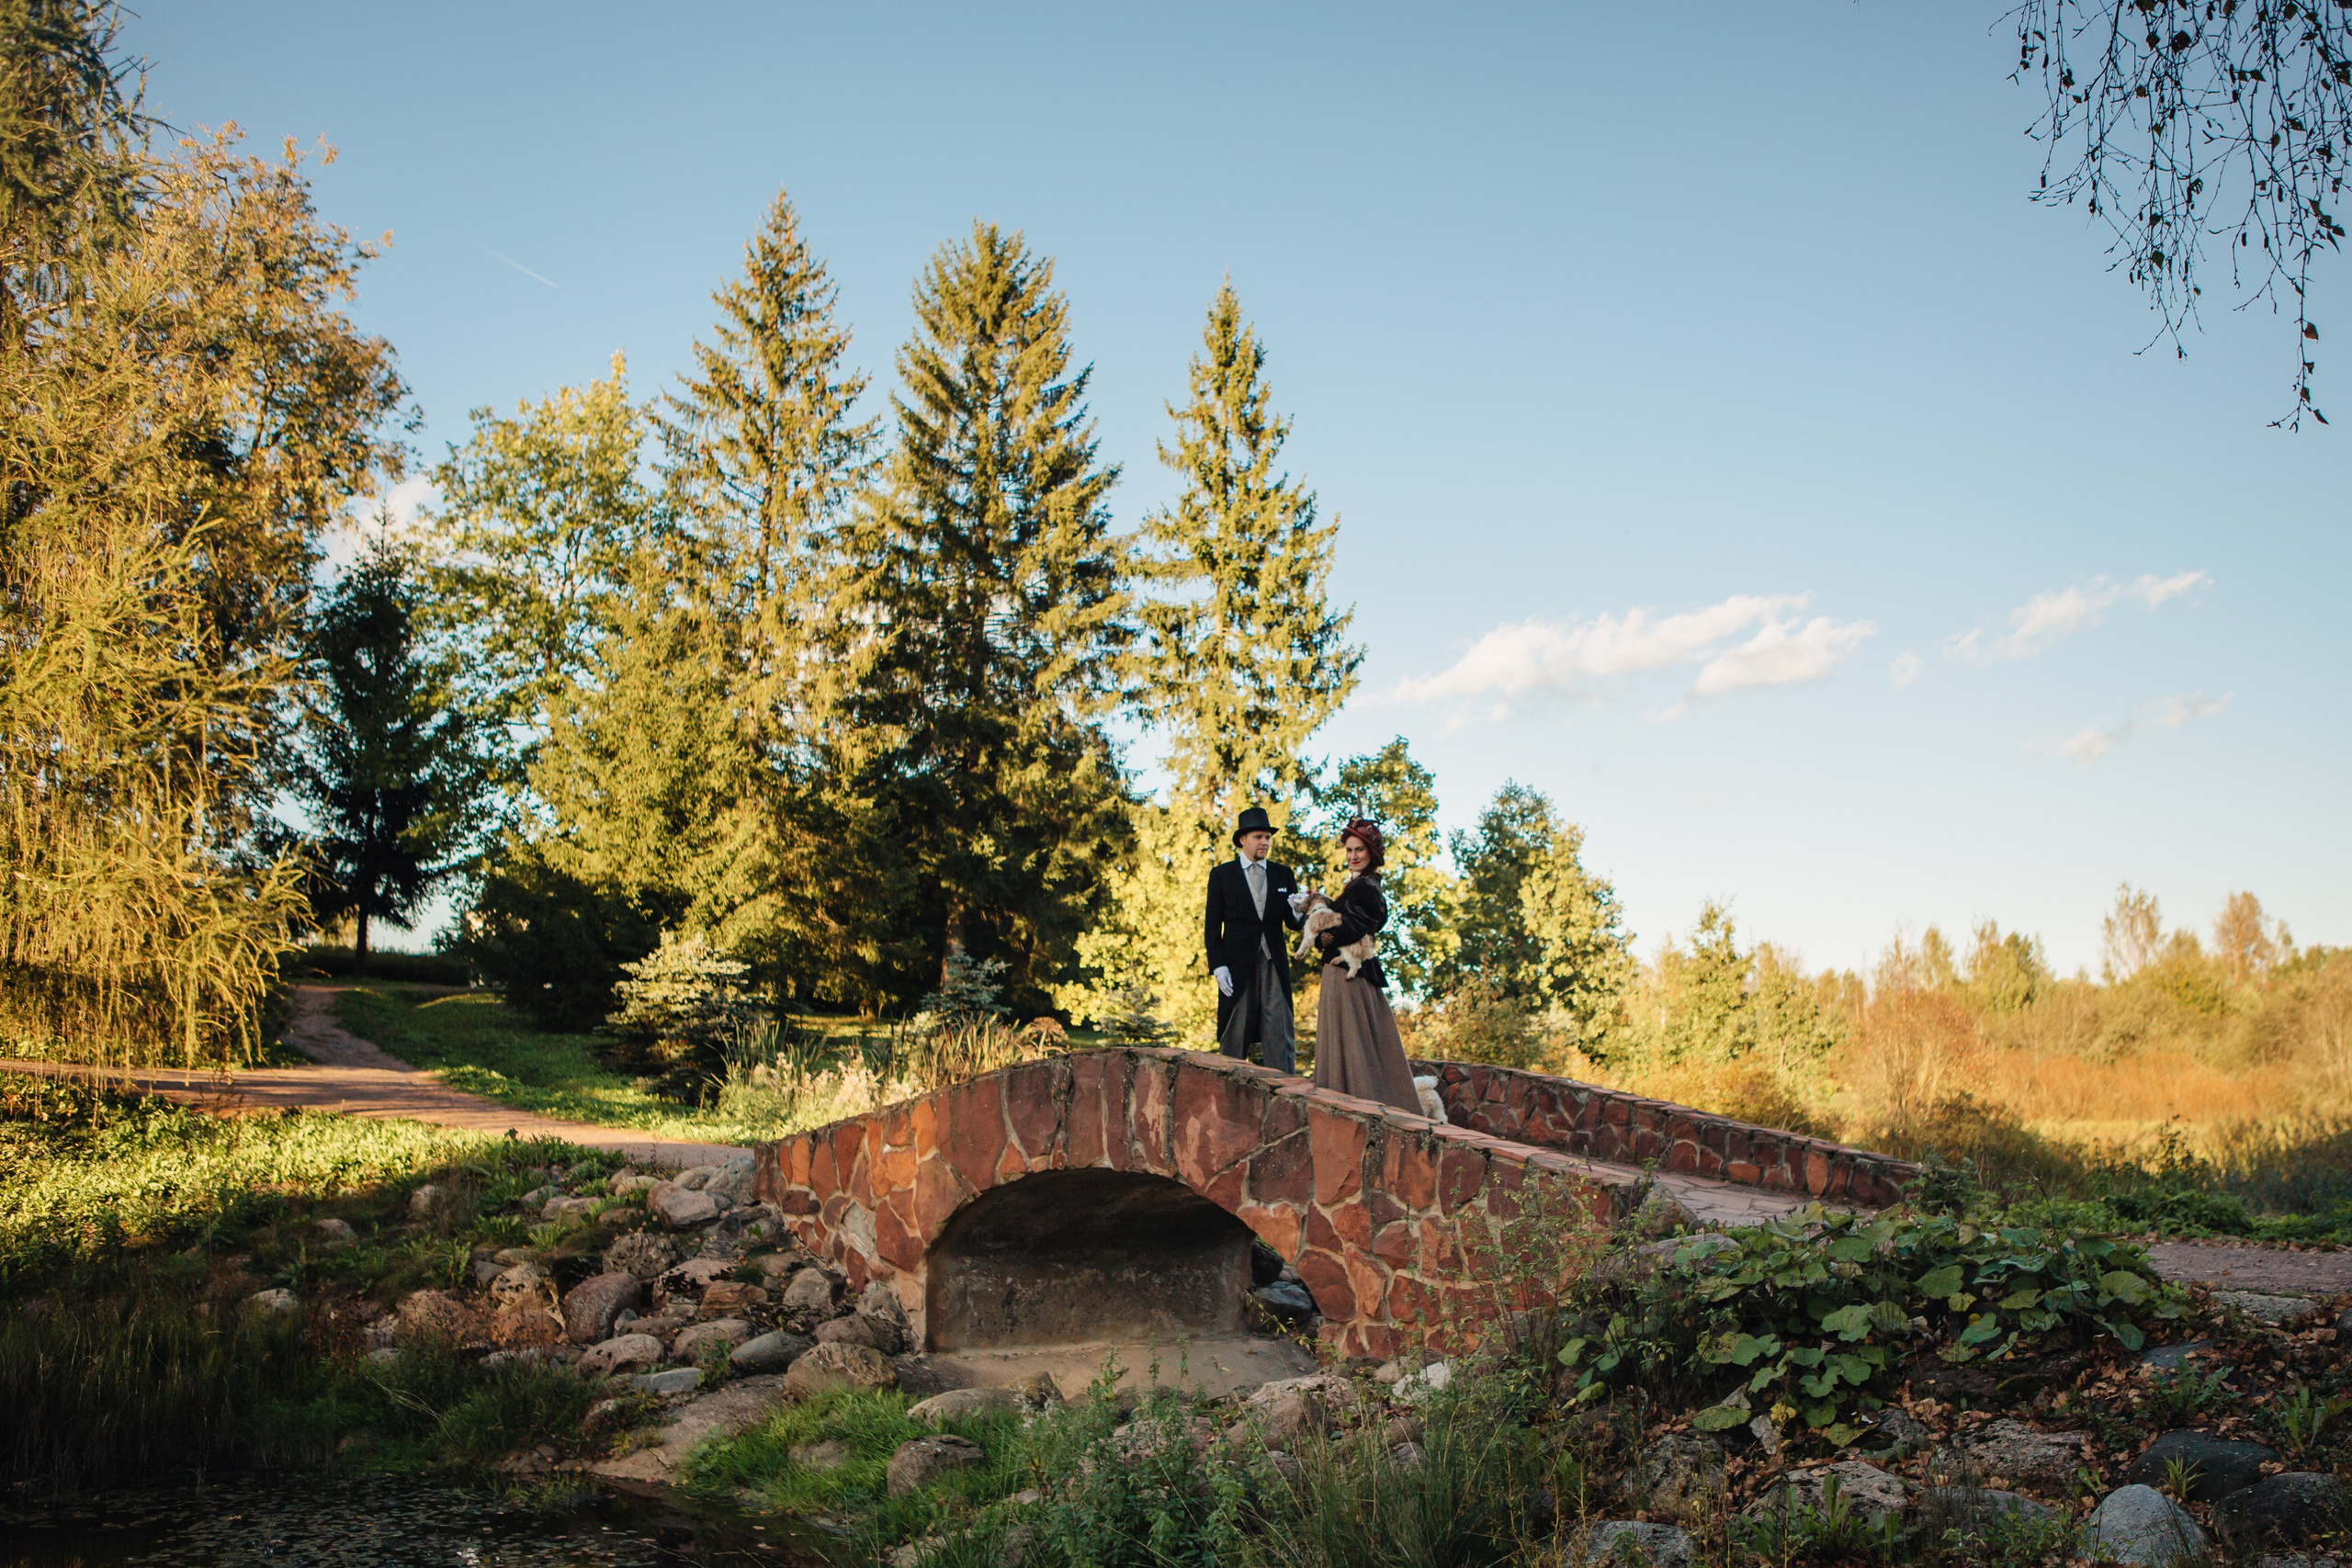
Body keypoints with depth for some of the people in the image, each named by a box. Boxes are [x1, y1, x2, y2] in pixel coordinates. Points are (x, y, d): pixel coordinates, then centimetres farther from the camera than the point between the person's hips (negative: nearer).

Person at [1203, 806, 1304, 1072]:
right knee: (1234, 1036, 0)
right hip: (1237, 965, -2)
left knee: (1280, 1034, -4)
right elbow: (1213, 926, 3)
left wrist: (1297, 912, -14)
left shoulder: (1283, 875, 13)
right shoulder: (1222, 875, 5)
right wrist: (1218, 966, -8)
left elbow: (1294, 924, 10)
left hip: (1275, 963, 2)